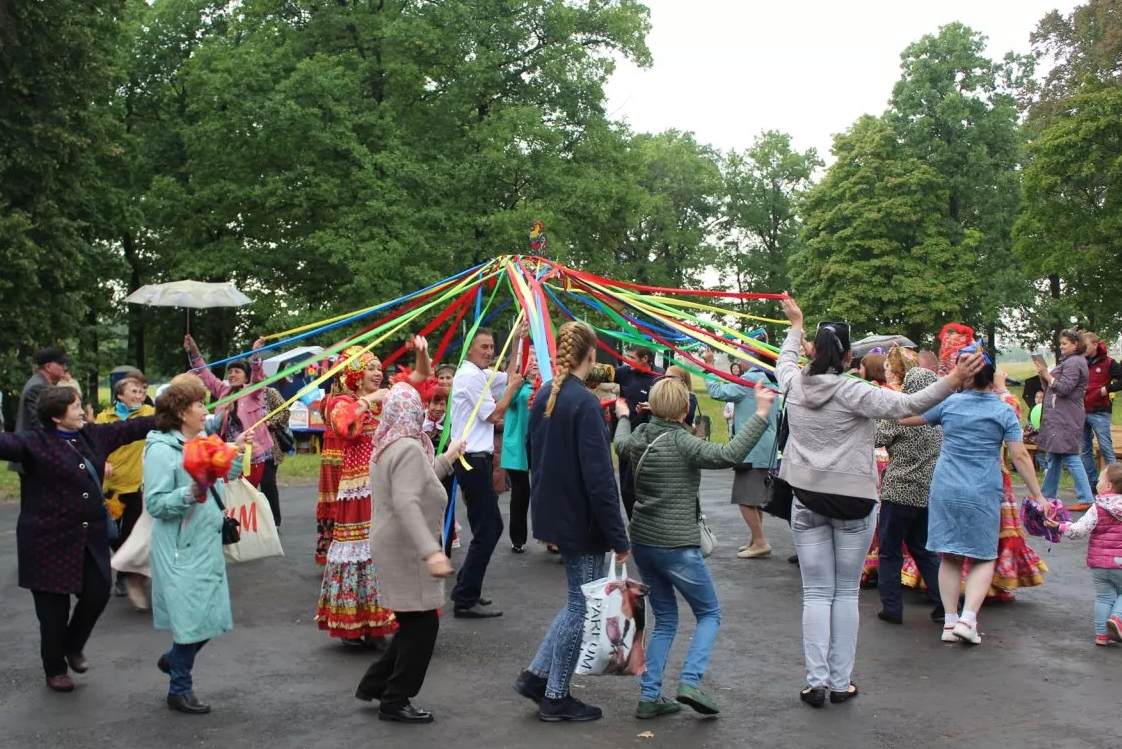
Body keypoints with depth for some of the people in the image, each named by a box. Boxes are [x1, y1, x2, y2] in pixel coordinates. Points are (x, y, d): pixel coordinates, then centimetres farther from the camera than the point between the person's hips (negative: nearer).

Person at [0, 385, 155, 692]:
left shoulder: (93, 434, 5)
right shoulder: (34, 442, -13)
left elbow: (131, 428, 11)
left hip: (91, 536, 5)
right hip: (50, 539, -5)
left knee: (98, 593, 8)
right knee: (54, 607, 7)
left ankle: (73, 646, 37)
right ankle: (55, 669, 28)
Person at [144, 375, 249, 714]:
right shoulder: (161, 449, -14)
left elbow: (222, 481, 17)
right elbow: (156, 504, -18)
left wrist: (236, 453, 9)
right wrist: (190, 493, -30)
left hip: (208, 544, 8)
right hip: (181, 550, -8)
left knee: (212, 616, 13)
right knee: (193, 617, -1)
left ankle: (173, 659, 39)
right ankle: (179, 689, 18)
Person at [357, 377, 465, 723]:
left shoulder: (387, 445, 13)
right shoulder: (408, 448, -20)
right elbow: (407, 504, -32)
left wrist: (447, 458, 32)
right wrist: (431, 551, -39)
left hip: (397, 549, 10)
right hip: (408, 552, -10)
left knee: (413, 624, 18)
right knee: (422, 625, 0)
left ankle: (374, 685, 24)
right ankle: (395, 701, 9)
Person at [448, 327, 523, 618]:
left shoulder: (479, 373, 15)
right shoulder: (470, 376, -14)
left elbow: (508, 375, 29)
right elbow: (494, 415, -14)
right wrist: (513, 386, -2)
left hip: (477, 459, 10)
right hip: (474, 461, -10)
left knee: (491, 526, 16)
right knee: (487, 531, -7)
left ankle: (464, 589, 24)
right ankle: (466, 601, -3)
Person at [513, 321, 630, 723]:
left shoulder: (544, 395, 6)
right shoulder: (584, 402, -20)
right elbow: (598, 476, -22)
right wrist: (618, 536, -17)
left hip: (554, 513, 8)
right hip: (582, 520, -8)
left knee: (579, 601, 19)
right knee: (582, 606, 6)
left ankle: (536, 674, 19)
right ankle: (556, 697, 15)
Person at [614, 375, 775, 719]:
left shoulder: (640, 436, 2)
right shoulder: (681, 442, -18)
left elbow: (621, 445, 27)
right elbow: (729, 455, -29)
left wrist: (623, 416, 46)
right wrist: (761, 414, -27)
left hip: (642, 542, 7)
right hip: (677, 546, -7)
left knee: (665, 619, 18)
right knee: (709, 613, 12)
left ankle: (648, 697, 13)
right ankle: (690, 682, -5)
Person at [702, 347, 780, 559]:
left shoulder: (749, 379, -14)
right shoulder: (767, 379, 16)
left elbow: (718, 392, -14)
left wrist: (709, 366, -4)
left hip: (753, 447, -10)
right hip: (766, 447, 10)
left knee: (745, 496, -7)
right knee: (755, 497, 16)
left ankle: (760, 542, -7)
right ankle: (755, 540, 22)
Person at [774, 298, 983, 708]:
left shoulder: (794, 384, 1)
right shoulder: (853, 392, -13)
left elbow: (785, 360, 24)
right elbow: (904, 405, -24)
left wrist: (796, 325, 40)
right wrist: (954, 380, -29)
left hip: (807, 500, 3)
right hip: (852, 501, -3)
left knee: (816, 593, 8)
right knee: (846, 593, 9)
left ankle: (816, 681, 4)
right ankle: (841, 682, 13)